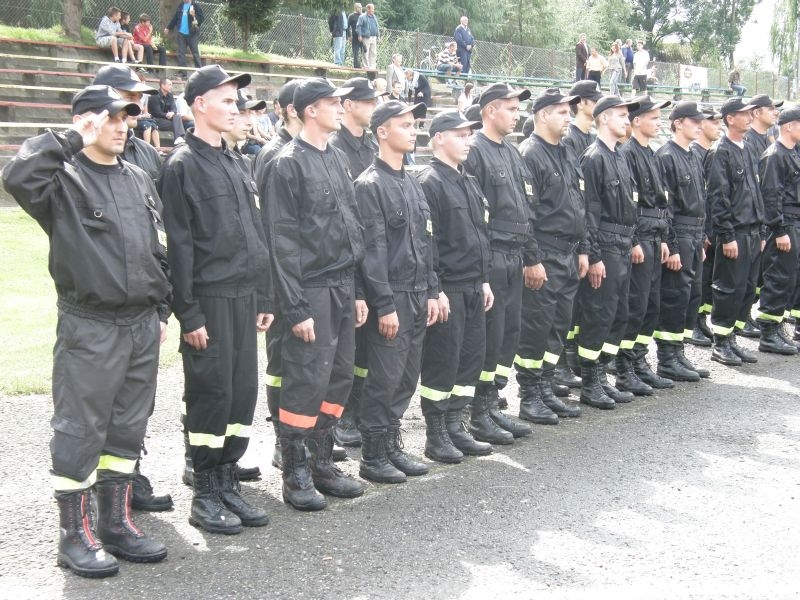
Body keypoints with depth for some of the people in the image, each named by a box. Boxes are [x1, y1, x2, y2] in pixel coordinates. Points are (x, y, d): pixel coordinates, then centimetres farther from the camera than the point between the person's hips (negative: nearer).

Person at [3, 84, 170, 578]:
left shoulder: (140, 180, 14)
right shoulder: (64, 179, -6)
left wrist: (162, 310, 14)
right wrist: (73, 140, -21)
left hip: (142, 325, 6)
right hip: (89, 329, -6)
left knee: (127, 429, 13)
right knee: (80, 432, 0)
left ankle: (117, 522, 25)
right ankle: (76, 535, 11)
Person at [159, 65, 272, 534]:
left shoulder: (236, 162, 15)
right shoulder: (182, 166, -7)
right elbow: (179, 245, -11)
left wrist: (264, 297, 13)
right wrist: (188, 313, -14)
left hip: (244, 297, 7)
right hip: (209, 300, -7)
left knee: (243, 393, 9)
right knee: (211, 394, -1)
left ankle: (227, 483, 20)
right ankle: (206, 496, 10)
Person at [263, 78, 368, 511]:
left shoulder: (338, 159, 14)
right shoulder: (288, 165, -9)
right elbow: (282, 241, -13)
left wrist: (357, 291, 13)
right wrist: (295, 308, -16)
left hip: (342, 288, 8)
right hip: (311, 291, -7)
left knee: (338, 377, 11)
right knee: (305, 382, -4)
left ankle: (321, 463, 23)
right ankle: (295, 475, 7)